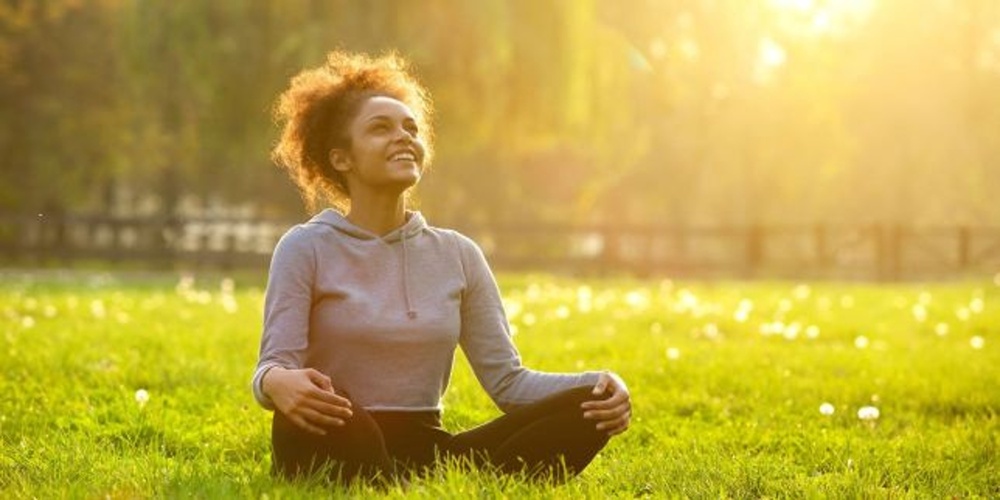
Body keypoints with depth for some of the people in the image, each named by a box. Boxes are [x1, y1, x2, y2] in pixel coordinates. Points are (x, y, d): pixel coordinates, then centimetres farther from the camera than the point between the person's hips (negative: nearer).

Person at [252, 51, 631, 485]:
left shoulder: (458, 255, 12)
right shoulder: (306, 248, 1)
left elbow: (506, 378, 7)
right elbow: (273, 368, -9)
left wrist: (597, 385, -12)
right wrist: (278, 382, -36)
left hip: (427, 455, 5)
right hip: (338, 450, -4)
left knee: (586, 407, -17)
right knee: (311, 407, -41)